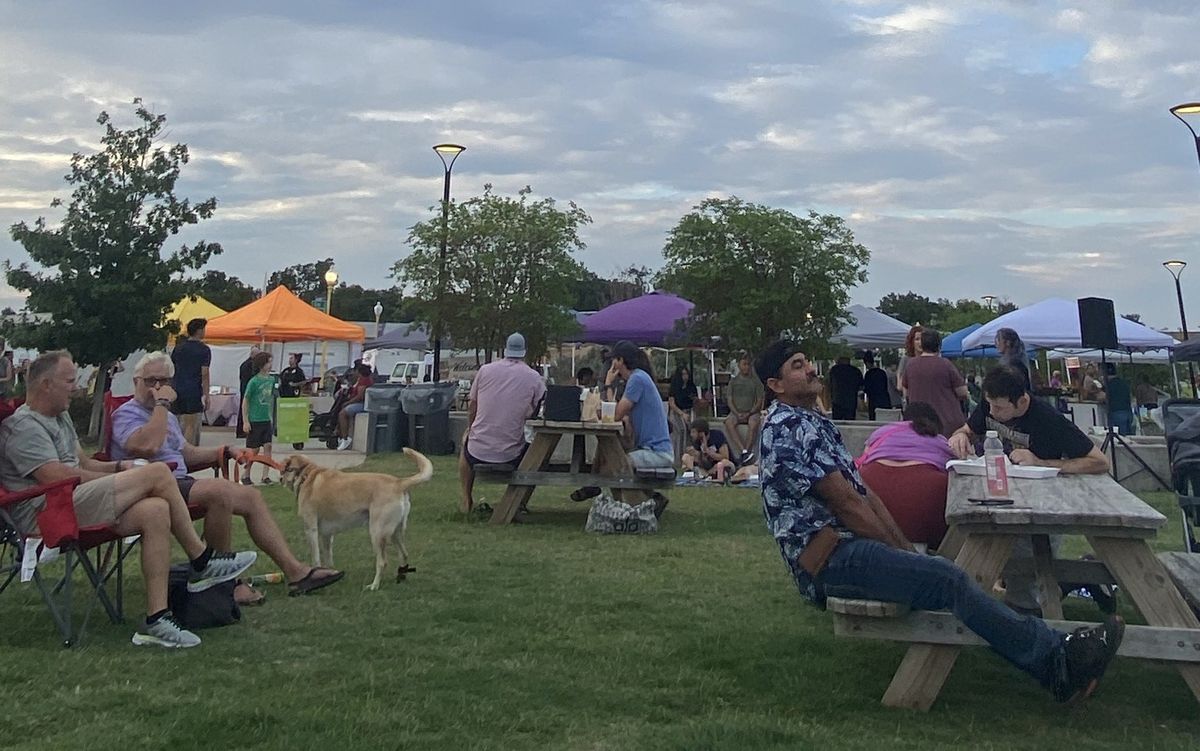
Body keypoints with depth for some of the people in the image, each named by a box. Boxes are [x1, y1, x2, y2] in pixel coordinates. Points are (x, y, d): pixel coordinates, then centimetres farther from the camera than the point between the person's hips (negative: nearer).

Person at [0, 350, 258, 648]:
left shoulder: (60, 417, 26)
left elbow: (83, 463, 28)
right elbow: (57, 476, -17)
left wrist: (120, 467, 7)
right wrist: (120, 479, -7)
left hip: (75, 505, 10)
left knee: (156, 510, -19)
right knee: (158, 473, -19)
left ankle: (156, 619, -20)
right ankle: (202, 561, -8)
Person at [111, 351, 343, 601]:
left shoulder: (167, 416, 24)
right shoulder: (127, 413, -6)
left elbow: (187, 454, 30)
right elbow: (148, 446, -26)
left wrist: (224, 451, 16)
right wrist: (161, 404, -18)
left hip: (180, 482, 10)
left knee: (251, 496, 2)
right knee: (220, 490, -33)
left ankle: (294, 570, -1)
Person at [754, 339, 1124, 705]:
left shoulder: (816, 424, 20)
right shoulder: (787, 429, -13)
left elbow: (862, 491, 17)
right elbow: (846, 503, -14)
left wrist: (906, 548, 9)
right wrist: (898, 552, -5)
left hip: (843, 547, 10)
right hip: (827, 560, -10)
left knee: (945, 576, -2)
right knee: (948, 579, -20)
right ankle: (1056, 656, -18)